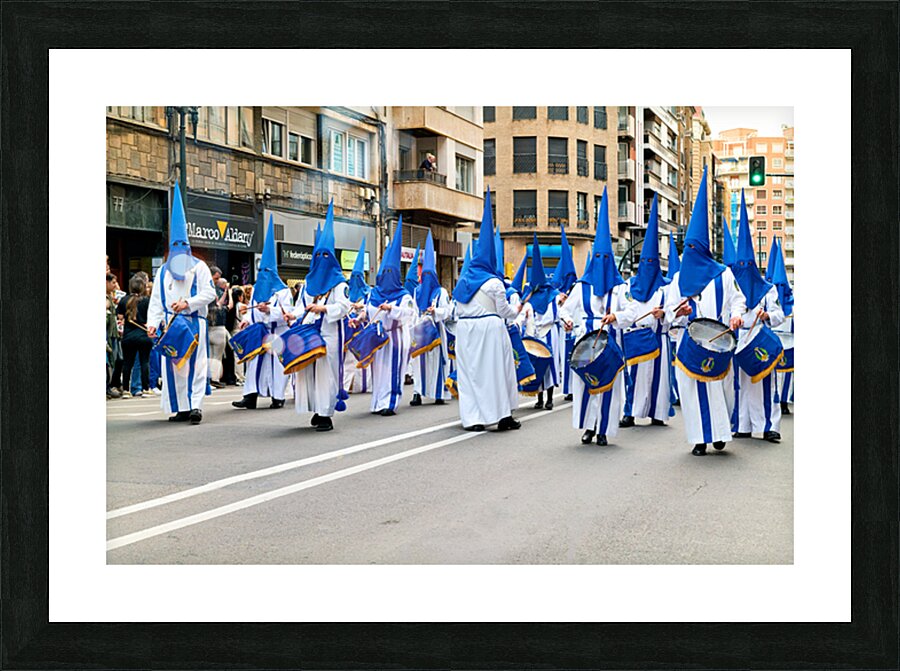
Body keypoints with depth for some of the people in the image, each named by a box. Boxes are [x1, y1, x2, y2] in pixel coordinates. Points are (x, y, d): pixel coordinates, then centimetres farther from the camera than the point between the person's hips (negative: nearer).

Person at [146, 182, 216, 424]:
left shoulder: (199, 267, 4)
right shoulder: (163, 271, 15)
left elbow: (209, 293, -4)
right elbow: (156, 300, 10)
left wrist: (188, 302, -17)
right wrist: (153, 323, -3)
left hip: (194, 323, -4)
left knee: (195, 363, -8)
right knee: (173, 364, 3)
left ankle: (196, 405, -12)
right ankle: (182, 408, 9)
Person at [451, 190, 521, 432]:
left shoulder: (463, 281, 8)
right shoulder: (494, 283, -8)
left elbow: (458, 311, 11)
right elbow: (504, 310, -1)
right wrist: (516, 311, 18)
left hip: (464, 329, 5)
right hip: (489, 328, -5)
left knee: (469, 370, 6)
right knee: (494, 369, 3)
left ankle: (472, 418, 4)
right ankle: (502, 415, 8)